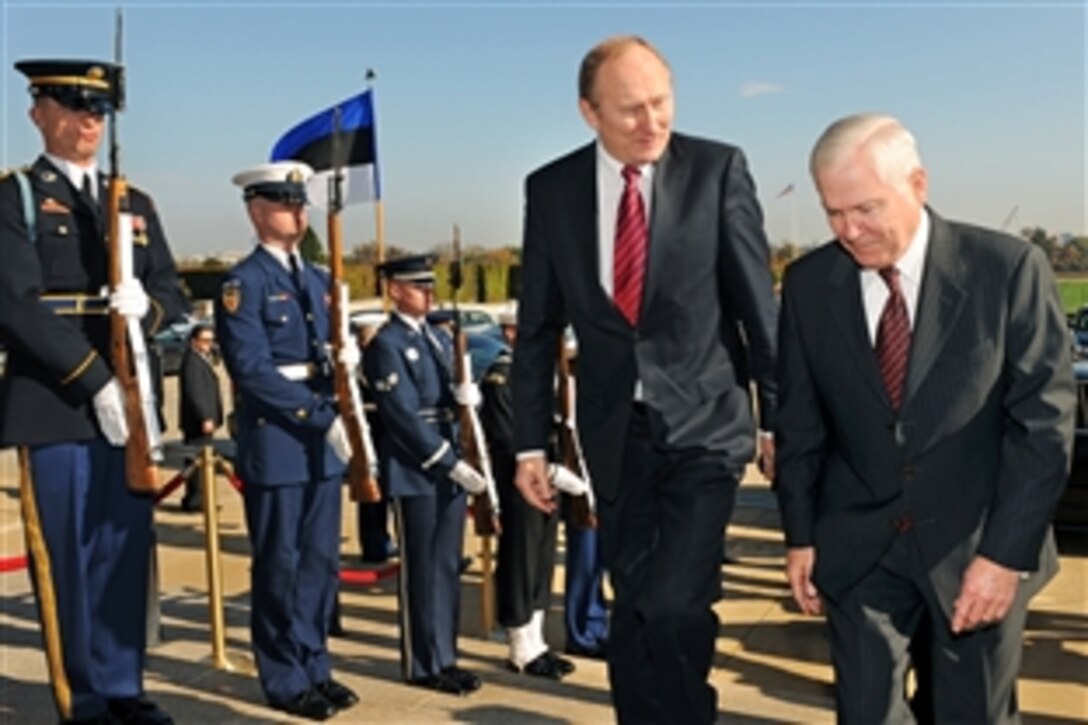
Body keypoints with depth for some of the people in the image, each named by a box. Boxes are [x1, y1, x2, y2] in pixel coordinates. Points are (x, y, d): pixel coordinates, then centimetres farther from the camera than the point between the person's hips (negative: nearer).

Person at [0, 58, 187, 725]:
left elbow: (176, 300, 12)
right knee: (67, 560, 2)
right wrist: (96, 382, -16)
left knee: (127, 554, 9)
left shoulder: (137, 205, 17)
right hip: (54, 405, -4)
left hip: (131, 405, 5)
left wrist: (147, 307, -12)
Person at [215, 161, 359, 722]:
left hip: (322, 441, 7)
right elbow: (253, 369, -16)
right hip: (275, 442, -7)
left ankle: (315, 668, 24)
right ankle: (286, 680, 15)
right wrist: (322, 414, -18)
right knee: (279, 566, 3)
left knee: (321, 560, 12)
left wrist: (349, 355, -7)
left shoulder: (317, 280, 15)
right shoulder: (242, 283, -8)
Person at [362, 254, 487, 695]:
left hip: (450, 466, 8)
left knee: (448, 567, 12)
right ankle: (423, 665, 14)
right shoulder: (385, 345, -10)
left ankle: (444, 657, 23)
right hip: (413, 472, -7)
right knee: (421, 572, 2)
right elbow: (403, 417, -17)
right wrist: (452, 463, -20)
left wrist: (465, 395, -7)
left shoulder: (439, 338, 15)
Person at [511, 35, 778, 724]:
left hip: (704, 423, -3)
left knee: (675, 605, -13)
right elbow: (538, 326, 4)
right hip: (617, 432, 3)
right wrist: (531, 440, 4)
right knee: (633, 609, 13)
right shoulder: (551, 188, -1)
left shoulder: (718, 169, -7)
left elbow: (758, 302, -3)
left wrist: (779, 415, -1)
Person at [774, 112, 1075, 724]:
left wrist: (1007, 551, -14)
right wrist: (801, 533, 3)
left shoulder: (1009, 268, -11)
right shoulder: (808, 284, -3)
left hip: (979, 544, -1)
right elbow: (801, 421, 4)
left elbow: (1045, 420, -10)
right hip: (858, 545, 2)